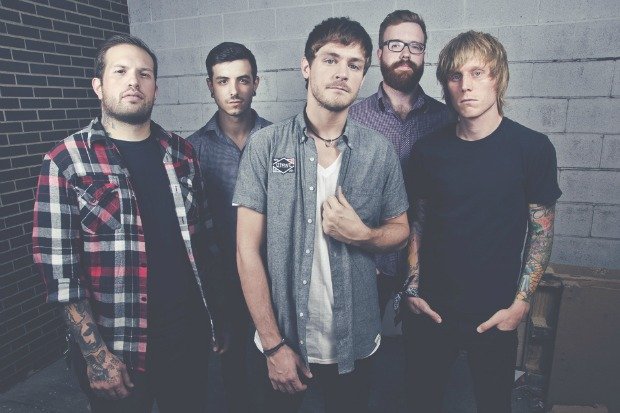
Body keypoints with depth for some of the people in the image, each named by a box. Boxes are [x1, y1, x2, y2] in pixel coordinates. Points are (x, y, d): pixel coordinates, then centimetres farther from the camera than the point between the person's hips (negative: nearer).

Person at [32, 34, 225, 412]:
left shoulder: (182, 153, 3)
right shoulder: (66, 162, -8)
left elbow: (204, 238, 6)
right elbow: (60, 268, -9)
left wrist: (216, 317, 6)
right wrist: (95, 353, -12)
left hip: (190, 334, 4)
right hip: (117, 348, -3)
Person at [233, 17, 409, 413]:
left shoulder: (381, 151, -5)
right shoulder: (266, 145, -10)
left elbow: (400, 230, 6)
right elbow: (248, 251, -10)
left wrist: (362, 234, -17)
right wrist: (274, 344, -12)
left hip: (354, 343, 1)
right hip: (282, 339, -1)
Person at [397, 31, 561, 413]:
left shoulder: (533, 148, -9)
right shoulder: (429, 149, -3)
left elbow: (542, 230, -4)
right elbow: (419, 221, 4)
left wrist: (521, 302, -9)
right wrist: (412, 288, 0)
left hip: (496, 315, -1)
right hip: (430, 309, 2)